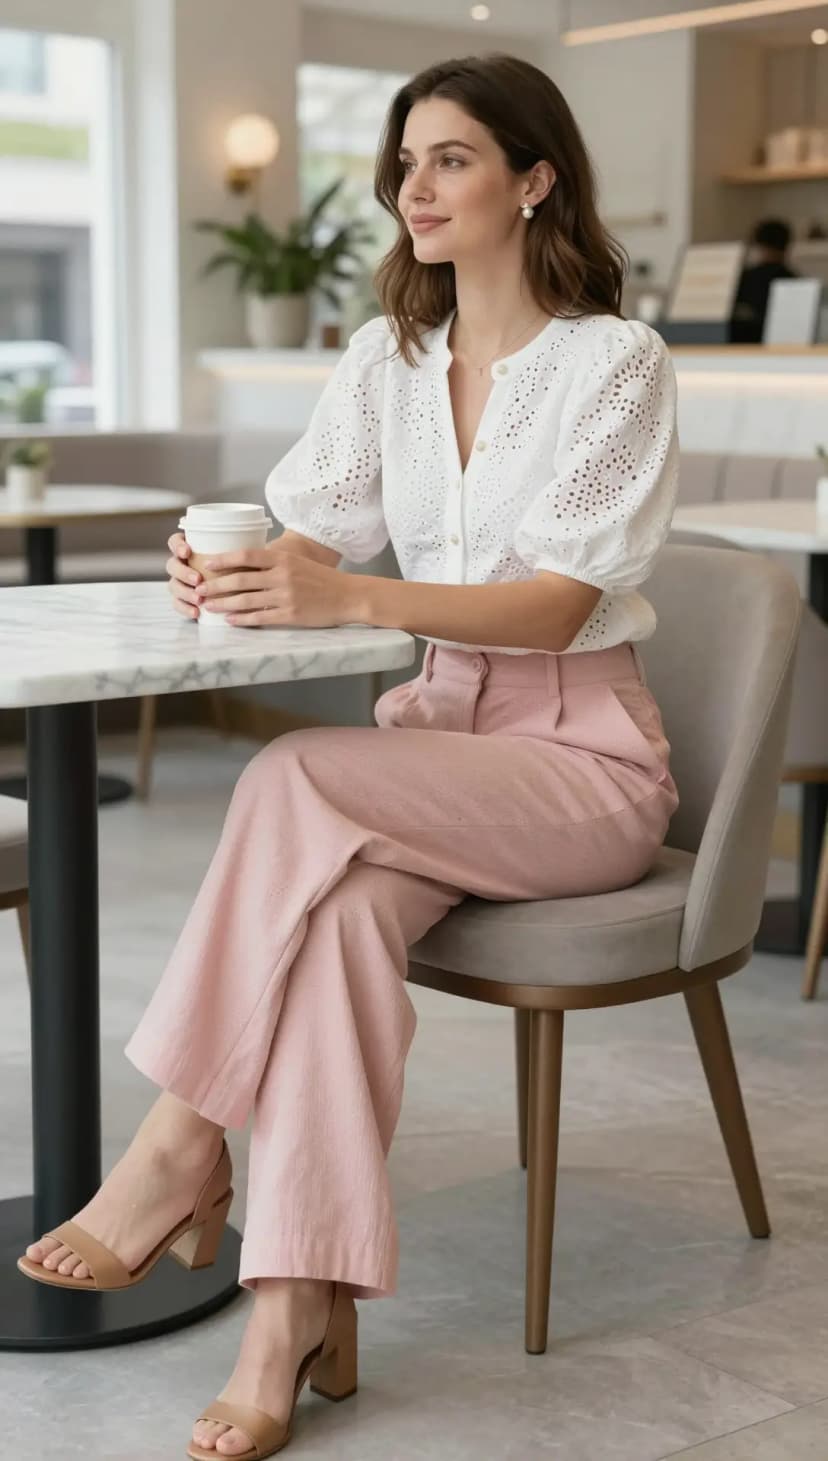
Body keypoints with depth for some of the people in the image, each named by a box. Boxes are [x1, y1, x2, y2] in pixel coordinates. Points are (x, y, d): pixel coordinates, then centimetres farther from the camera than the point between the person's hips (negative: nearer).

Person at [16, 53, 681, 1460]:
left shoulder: (616, 362, -8)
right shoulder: (387, 356, 11)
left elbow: (556, 605, -18)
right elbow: (301, 537, 4)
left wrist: (351, 596, -33)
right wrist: (226, 572, -22)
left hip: (583, 751, -4)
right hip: (434, 726, 5)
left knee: (295, 780, -32)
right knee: (346, 898, -31)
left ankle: (180, 1145, -24)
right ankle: (301, 1303, -33)